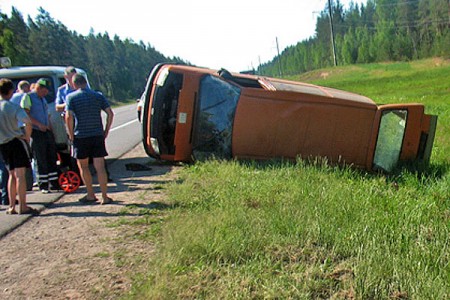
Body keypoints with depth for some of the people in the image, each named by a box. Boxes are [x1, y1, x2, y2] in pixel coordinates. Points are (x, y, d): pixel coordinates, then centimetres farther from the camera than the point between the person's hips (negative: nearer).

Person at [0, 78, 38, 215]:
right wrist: (27, 137, -11)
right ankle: (23, 206, -6)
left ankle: (12, 206, 16)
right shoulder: (14, 107, -11)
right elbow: (27, 122, -25)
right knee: (20, 174, -5)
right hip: (17, 141, -5)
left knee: (12, 174, 15)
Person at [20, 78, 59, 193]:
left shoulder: (43, 99, 19)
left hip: (47, 132, 8)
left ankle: (54, 183, 16)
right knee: (41, 161, -3)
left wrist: (49, 126, 14)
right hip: (36, 133, -7)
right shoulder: (28, 97, -6)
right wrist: (39, 124, -21)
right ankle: (43, 186, 5)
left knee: (52, 159, 8)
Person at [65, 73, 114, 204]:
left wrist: (71, 135, -3)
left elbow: (68, 117, -12)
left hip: (80, 136, -2)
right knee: (100, 167, 2)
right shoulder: (98, 96, 8)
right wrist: (106, 131, 7)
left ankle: (90, 195, 17)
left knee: (83, 166, 14)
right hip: (97, 135, 2)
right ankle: (105, 197, 0)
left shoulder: (71, 97, -1)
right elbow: (110, 113, 1)